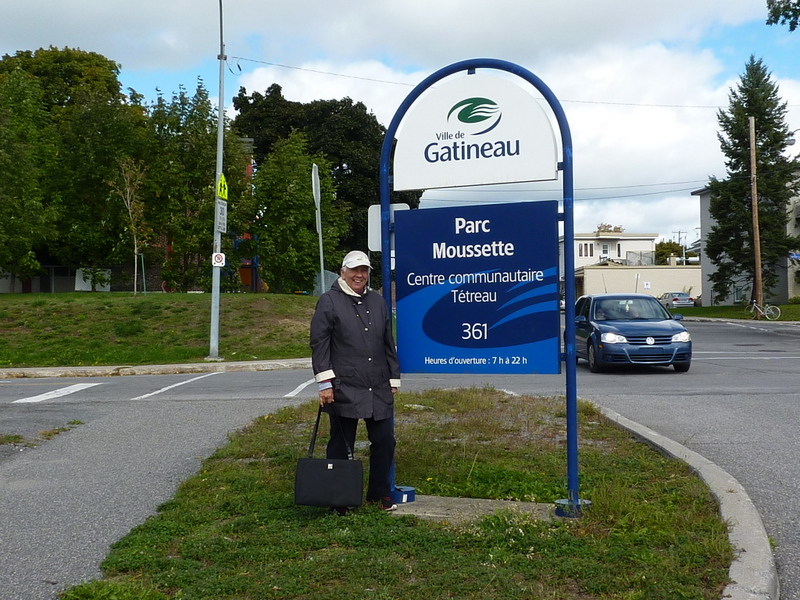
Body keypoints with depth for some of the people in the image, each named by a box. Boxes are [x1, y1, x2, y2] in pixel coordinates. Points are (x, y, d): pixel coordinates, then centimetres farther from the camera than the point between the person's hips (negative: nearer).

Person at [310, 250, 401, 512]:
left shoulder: (377, 301, 16)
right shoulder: (329, 301, -1)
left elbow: (388, 343, 21)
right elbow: (319, 344, -6)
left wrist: (393, 379, 18)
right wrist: (325, 383, -12)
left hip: (379, 390, 5)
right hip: (344, 389, -5)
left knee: (384, 441, 6)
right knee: (341, 445, 5)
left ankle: (380, 494, 23)